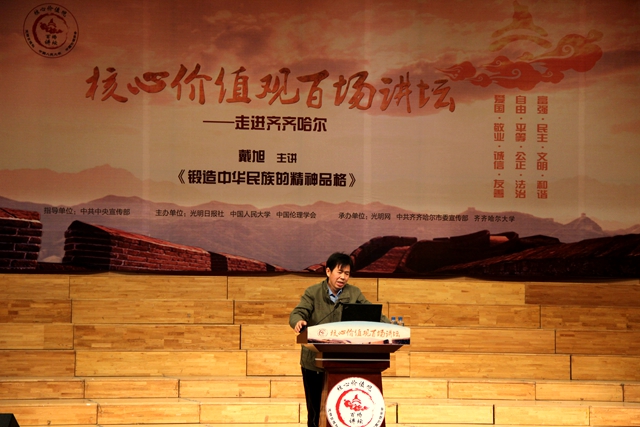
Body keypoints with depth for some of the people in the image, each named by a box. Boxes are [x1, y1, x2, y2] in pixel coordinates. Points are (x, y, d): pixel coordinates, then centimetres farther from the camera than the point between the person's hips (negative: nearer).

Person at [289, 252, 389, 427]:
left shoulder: (354, 293, 2)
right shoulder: (312, 292, -2)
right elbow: (297, 313, -14)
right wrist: (299, 321, -38)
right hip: (314, 362, -1)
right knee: (315, 411, 8)